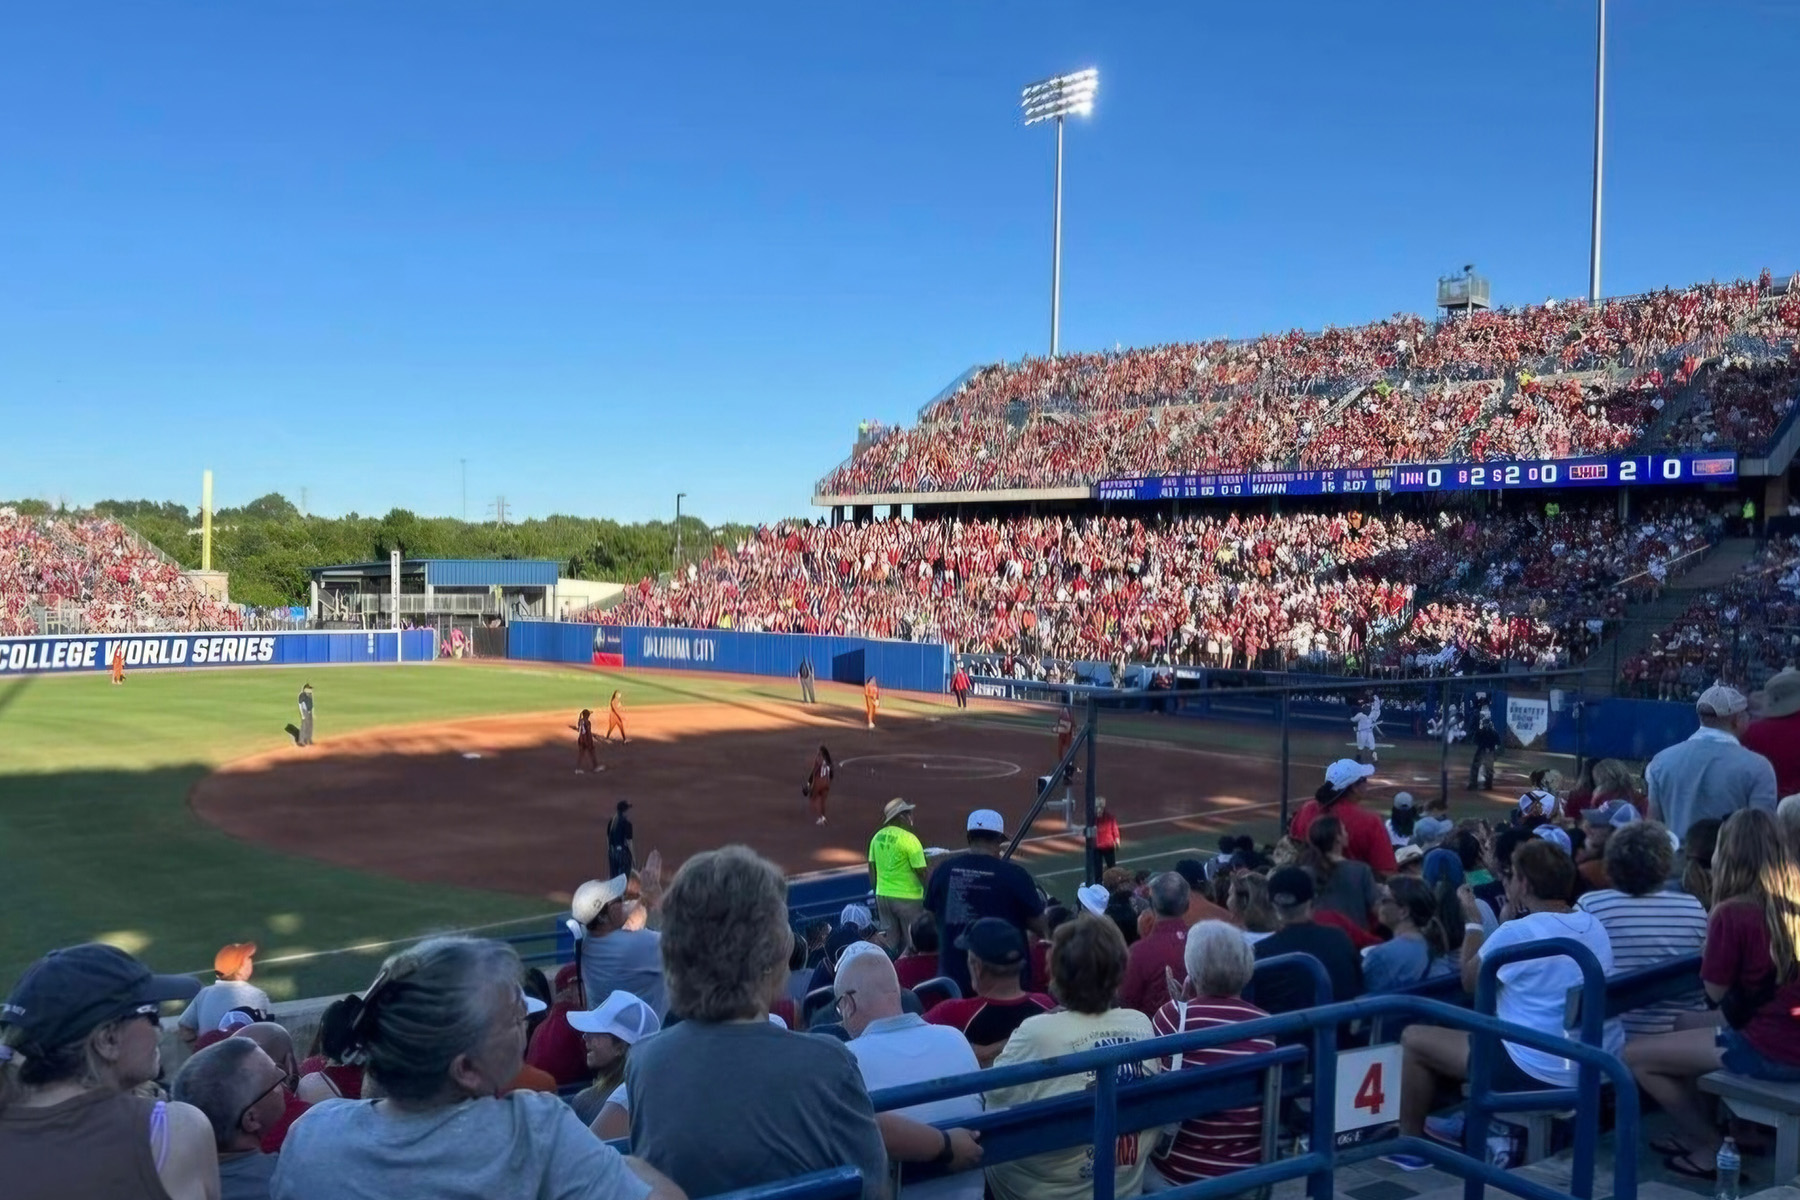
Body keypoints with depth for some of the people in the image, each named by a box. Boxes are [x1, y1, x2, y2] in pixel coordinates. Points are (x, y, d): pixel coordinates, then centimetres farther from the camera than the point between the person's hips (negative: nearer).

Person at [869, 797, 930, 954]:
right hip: (908, 898, -6)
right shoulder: (909, 839, -15)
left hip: (883, 896, 6)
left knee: (890, 943, 14)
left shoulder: (877, 837, 4)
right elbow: (921, 872, -15)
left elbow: (872, 869, 10)